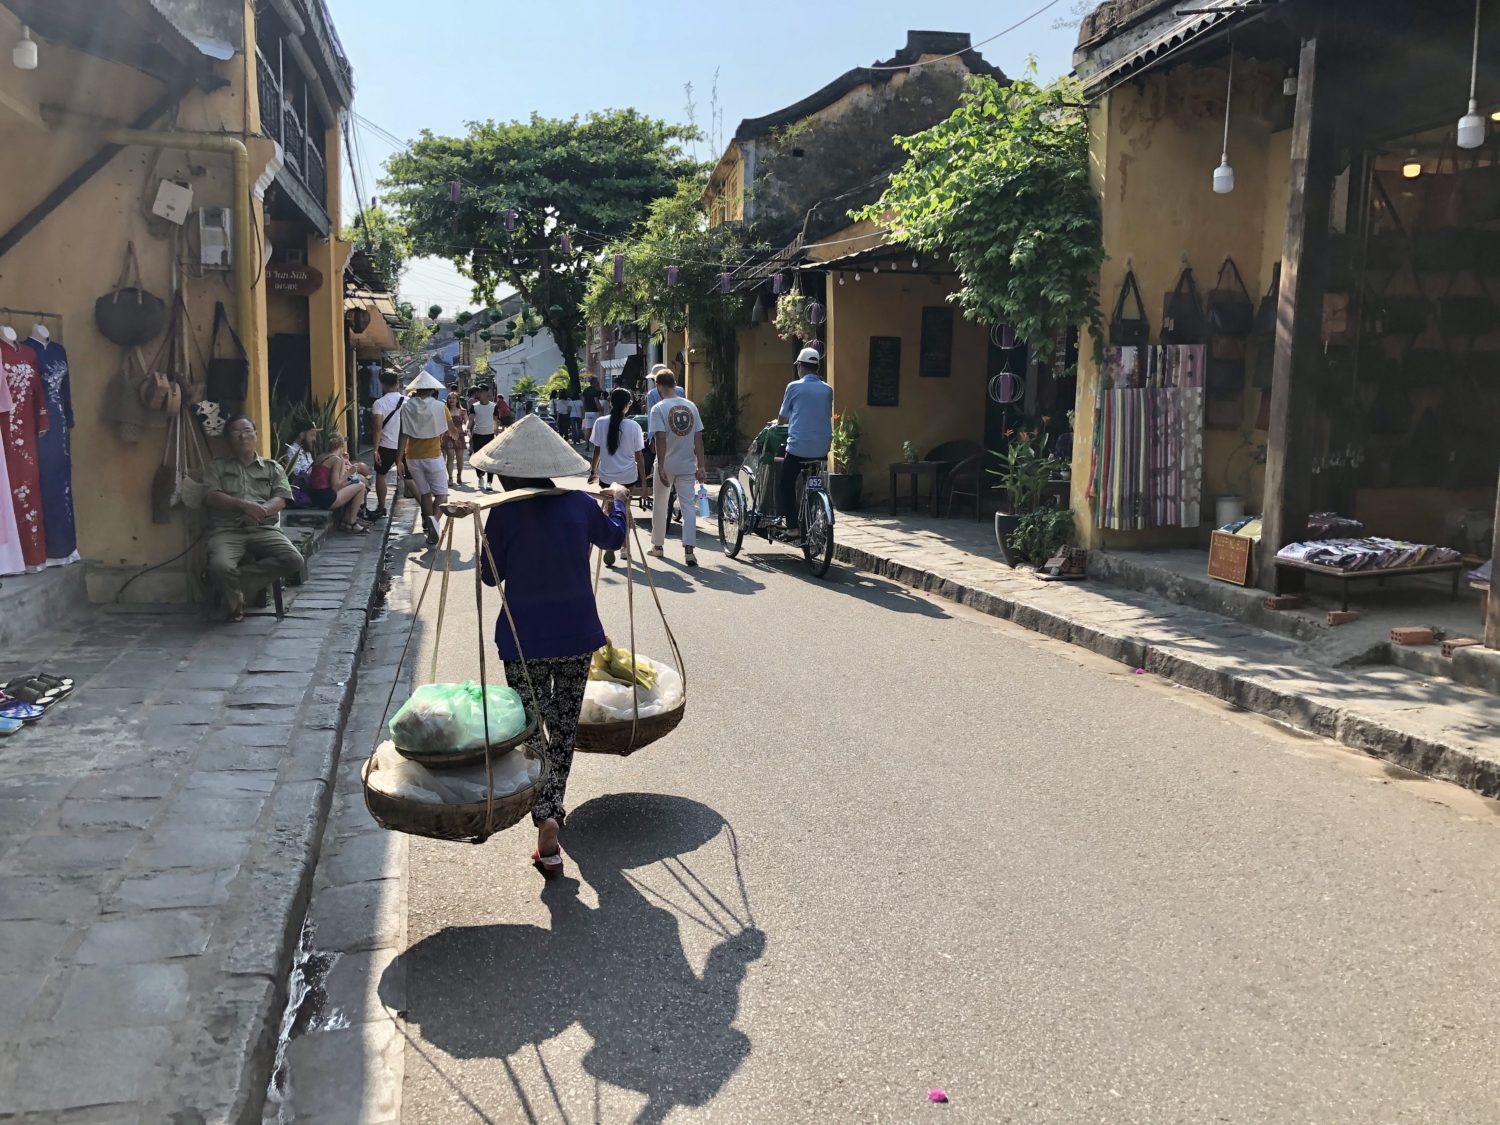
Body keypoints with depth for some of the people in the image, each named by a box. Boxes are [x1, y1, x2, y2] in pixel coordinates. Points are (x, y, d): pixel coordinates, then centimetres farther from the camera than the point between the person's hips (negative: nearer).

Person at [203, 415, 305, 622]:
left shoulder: (273, 467, 20)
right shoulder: (217, 466, 18)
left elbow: (281, 499, 6)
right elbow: (211, 496, 2)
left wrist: (262, 510, -17)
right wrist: (243, 505, -15)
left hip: (264, 529, 2)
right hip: (227, 530, -1)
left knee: (294, 560, -28)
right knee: (220, 566, -34)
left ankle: (239, 575, -11)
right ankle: (236, 606, -4)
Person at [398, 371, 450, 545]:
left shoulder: (407, 407, -4)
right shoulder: (439, 407, -8)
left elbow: (404, 435, -5)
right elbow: (447, 432, 1)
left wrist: (399, 459, -2)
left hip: (413, 457, 3)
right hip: (433, 455, -3)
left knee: (425, 493, 17)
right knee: (441, 492, 3)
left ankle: (428, 525, 23)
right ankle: (434, 518, -25)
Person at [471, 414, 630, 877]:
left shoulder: (504, 514, -13)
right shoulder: (580, 504, -3)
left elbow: (491, 575, -1)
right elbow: (613, 539, 19)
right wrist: (617, 502, 37)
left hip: (525, 640, -3)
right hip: (577, 635, 3)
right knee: (565, 725, 19)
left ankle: (546, 818, -14)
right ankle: (554, 807, 32)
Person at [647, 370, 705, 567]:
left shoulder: (659, 408, -9)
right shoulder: (691, 407, 2)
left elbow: (661, 439, -17)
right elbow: (698, 439, 1)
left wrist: (661, 467, -17)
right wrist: (700, 466, 4)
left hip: (667, 465, -2)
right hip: (687, 465, 2)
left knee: (660, 506, 14)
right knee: (689, 506, 1)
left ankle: (658, 546, 25)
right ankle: (689, 549, -10)